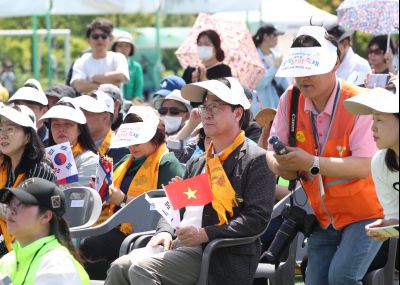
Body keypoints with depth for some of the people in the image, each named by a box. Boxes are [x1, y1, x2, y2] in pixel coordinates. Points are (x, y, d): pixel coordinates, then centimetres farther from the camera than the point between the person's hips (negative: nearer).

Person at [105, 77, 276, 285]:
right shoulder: (197, 164, 25)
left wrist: (205, 234, -18)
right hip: (179, 245, 7)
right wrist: (165, 232, 2)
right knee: (120, 267, -17)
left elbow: (258, 217, -10)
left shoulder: (256, 160, 0)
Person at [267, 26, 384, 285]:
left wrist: (311, 163, -36)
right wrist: (280, 164, -26)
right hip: (325, 219, 6)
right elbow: (273, 149, 0)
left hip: (365, 213, -6)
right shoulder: (290, 101, -2)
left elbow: (367, 166, -27)